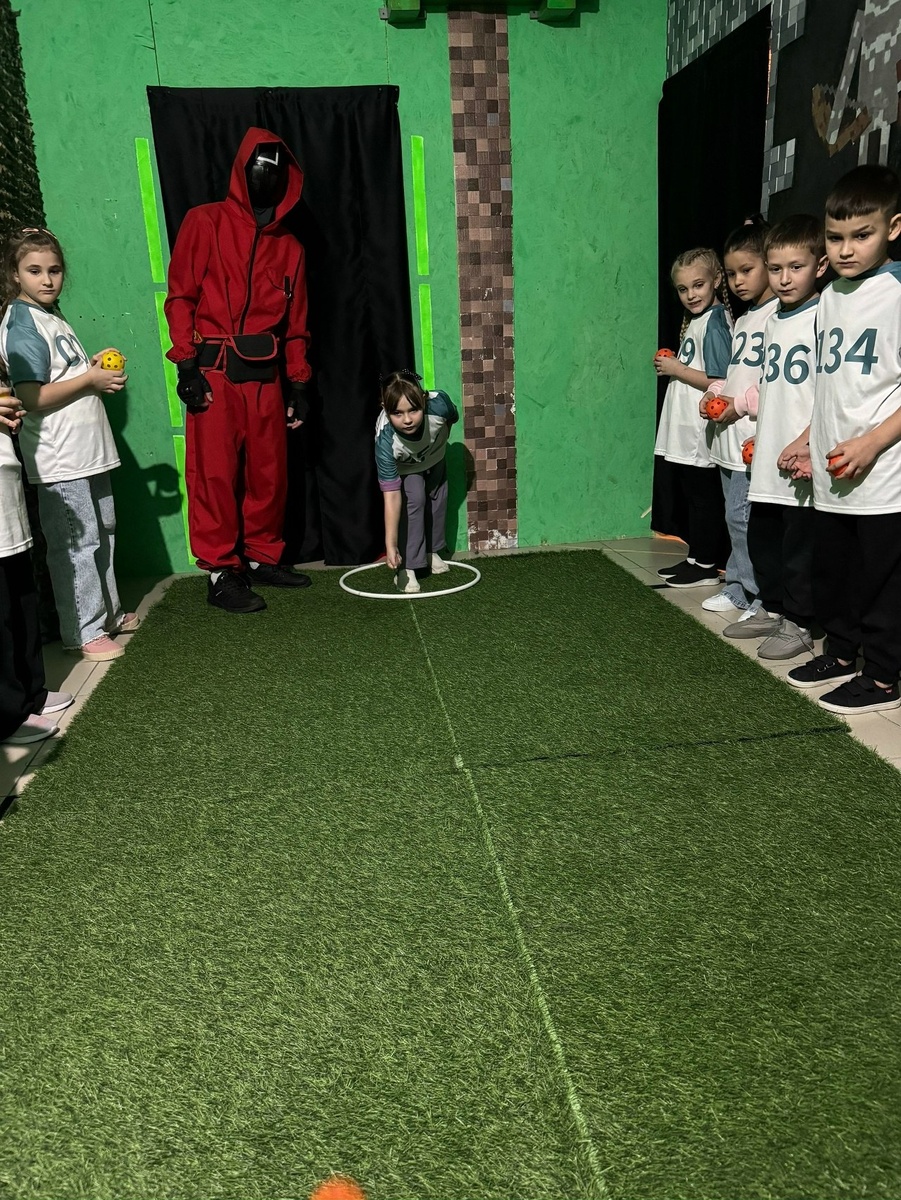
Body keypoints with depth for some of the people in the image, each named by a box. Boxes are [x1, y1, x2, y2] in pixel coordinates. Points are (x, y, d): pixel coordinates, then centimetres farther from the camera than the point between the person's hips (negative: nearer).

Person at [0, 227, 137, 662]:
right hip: (59, 460, -10)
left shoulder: (51, 316, 16)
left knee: (102, 534, 17)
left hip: (87, 451, 10)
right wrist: (90, 378, -19)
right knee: (76, 544, -4)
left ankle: (108, 612, 31)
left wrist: (94, 365, 10)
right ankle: (83, 633, 6)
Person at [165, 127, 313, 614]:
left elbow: (295, 321, 17)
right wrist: (187, 365, -11)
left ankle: (262, 558, 22)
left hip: (266, 375, 5)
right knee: (214, 475, -5)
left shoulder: (289, 246, 17)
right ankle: (220, 573, 2)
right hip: (215, 372, -4)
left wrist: (299, 383, 13)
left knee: (270, 474, 7)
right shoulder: (205, 223, 4)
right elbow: (181, 296, -2)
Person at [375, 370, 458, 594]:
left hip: (434, 456, 3)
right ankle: (406, 567, -13)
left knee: (437, 496, 12)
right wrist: (391, 545, -51)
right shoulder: (385, 440, -47)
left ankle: (432, 551, 36)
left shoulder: (438, 403, -43)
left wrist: (440, 440, 3)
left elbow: (452, 418, -15)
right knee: (414, 498, -22)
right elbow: (391, 496, -47)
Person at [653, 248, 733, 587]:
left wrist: (677, 369, -15)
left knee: (704, 497, 0)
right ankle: (695, 558, 27)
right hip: (685, 431, 10)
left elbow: (719, 383, -22)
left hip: (701, 432, -9)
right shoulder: (694, 321, 15)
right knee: (691, 495, 16)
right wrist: (671, 366, 7)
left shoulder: (714, 324, -14)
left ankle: (706, 566, 10)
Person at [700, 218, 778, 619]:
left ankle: (760, 600, 3)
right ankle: (738, 589, 24)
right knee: (736, 517, 14)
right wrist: (716, 392, 7)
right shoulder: (742, 320, 18)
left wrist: (742, 403, -16)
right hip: (729, 435, 9)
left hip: (755, 436, -9)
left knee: (742, 517, -7)